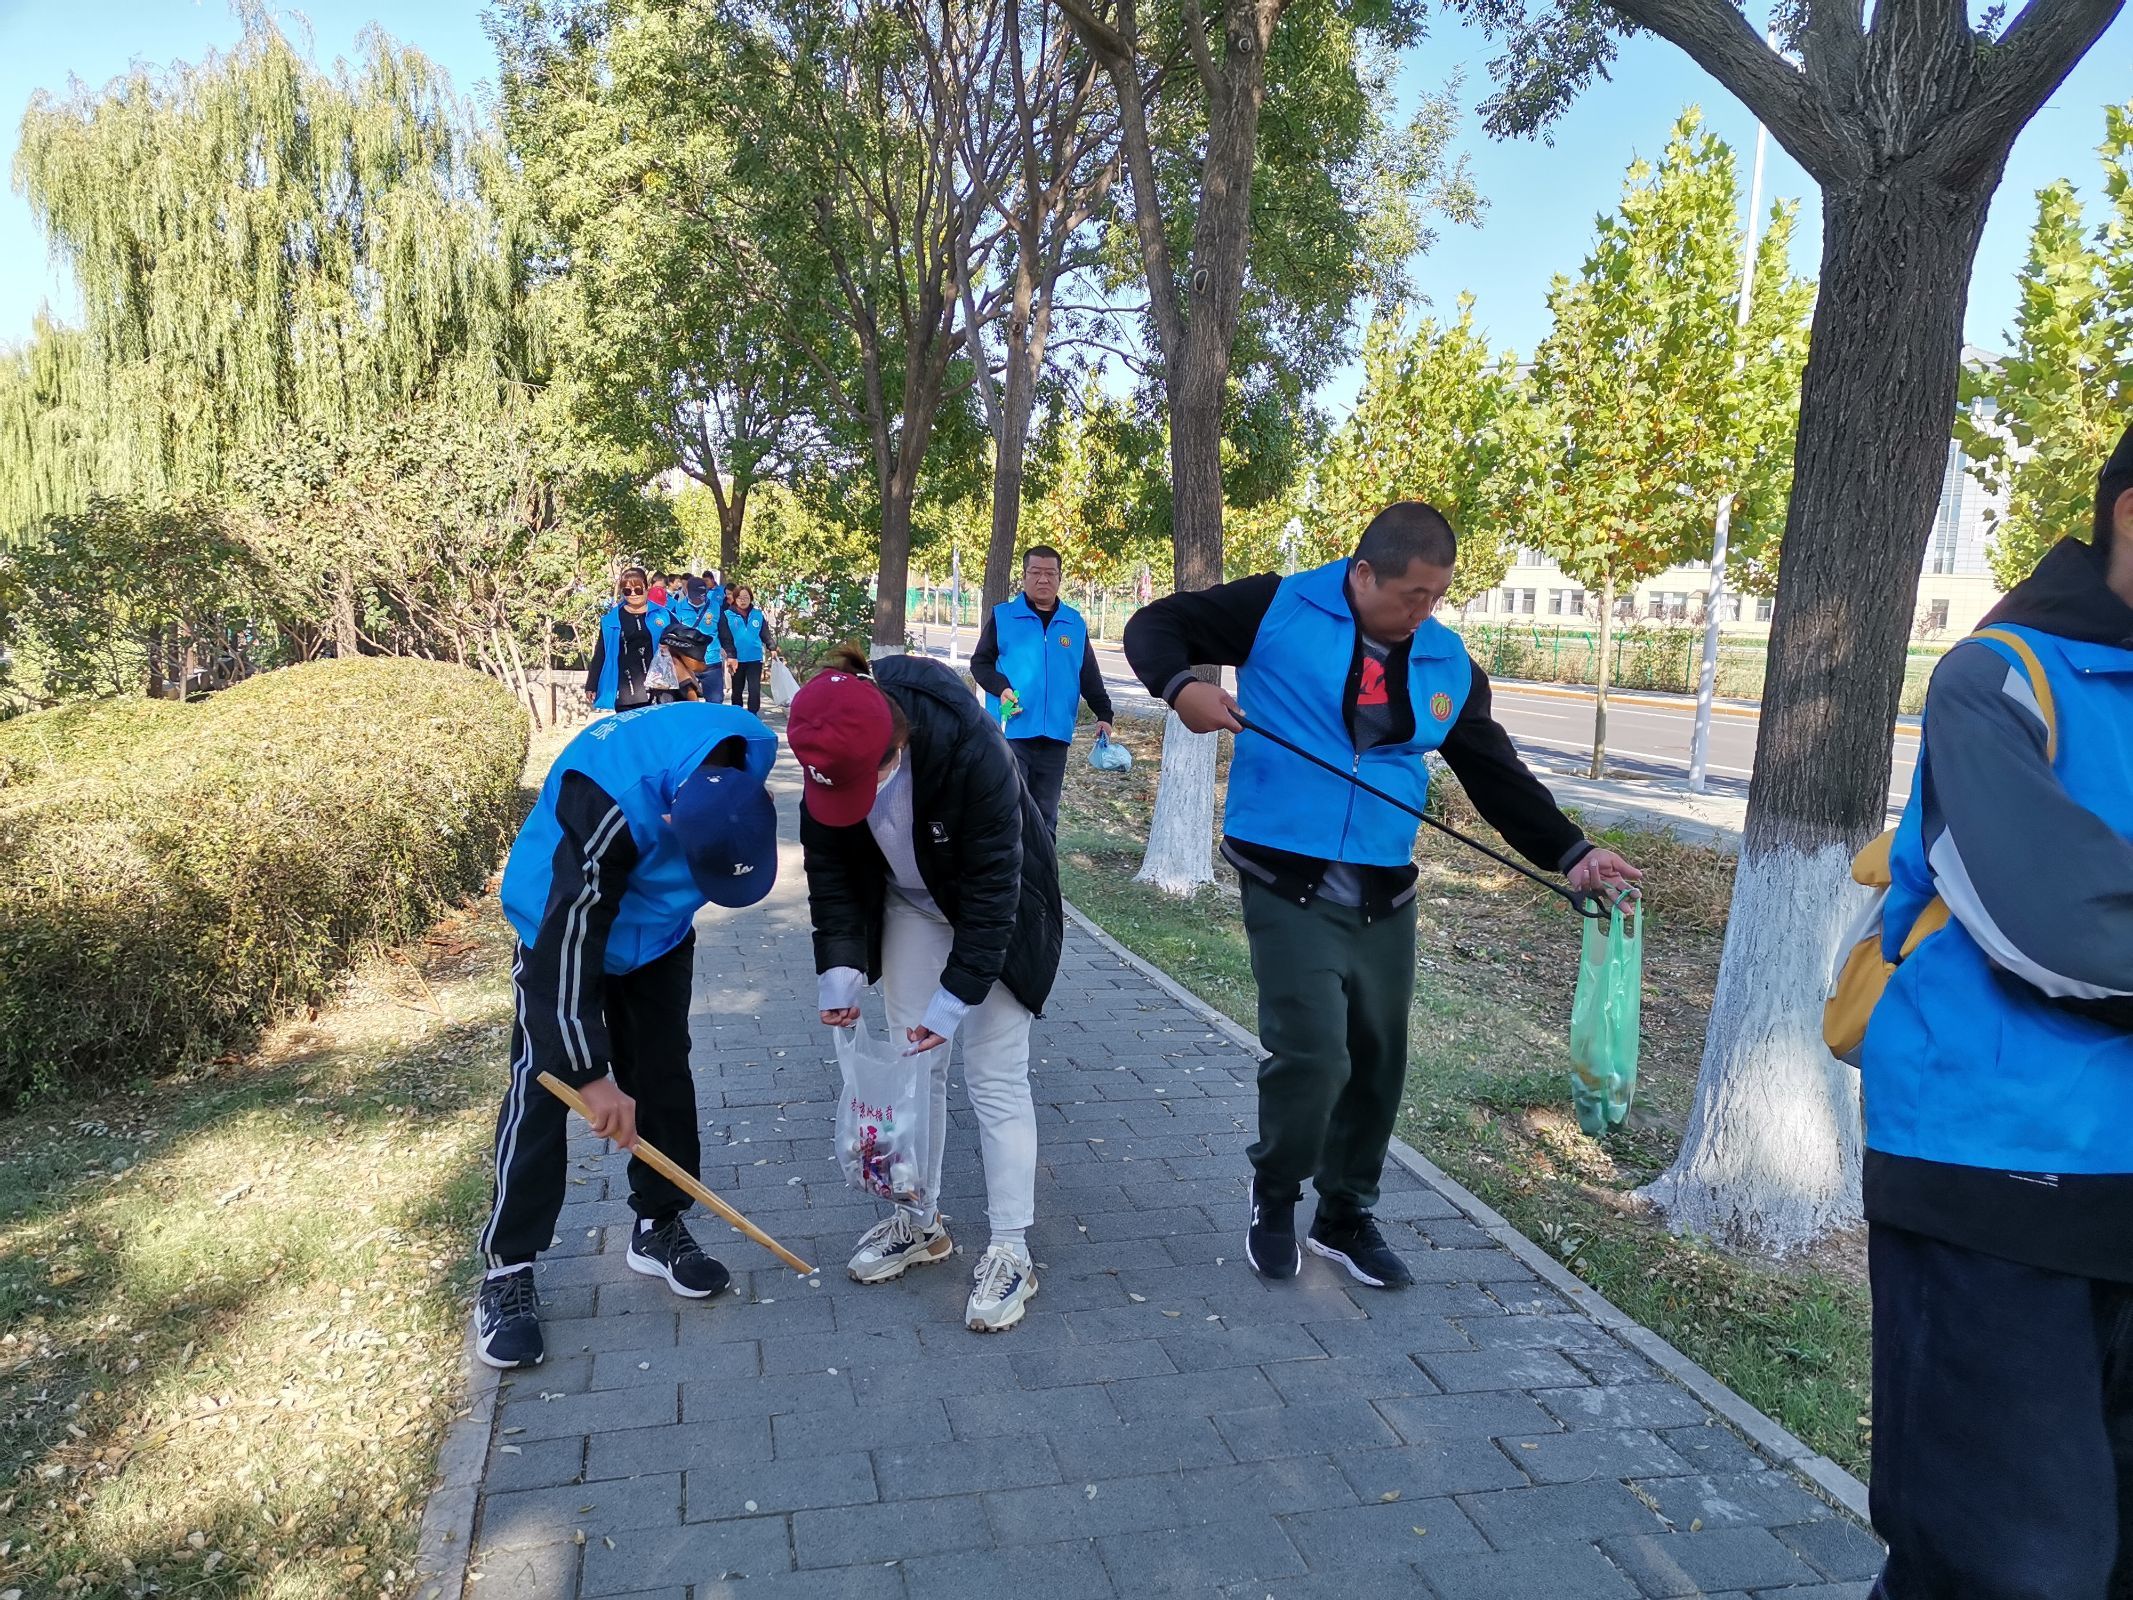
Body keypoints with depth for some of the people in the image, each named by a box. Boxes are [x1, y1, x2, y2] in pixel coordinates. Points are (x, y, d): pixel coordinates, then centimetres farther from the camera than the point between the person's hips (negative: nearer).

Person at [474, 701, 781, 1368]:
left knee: (662, 1070, 8)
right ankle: (507, 1269, 3)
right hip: (565, 924, -5)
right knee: (544, 1083, -8)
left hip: (661, 925, 5)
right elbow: (572, 937, -35)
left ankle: (658, 1226, 24)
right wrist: (589, 1072, -32)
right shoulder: (611, 803, -43)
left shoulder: (752, 752, -25)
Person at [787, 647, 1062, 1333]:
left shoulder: (973, 749, -38)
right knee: (914, 1063, 8)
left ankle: (1011, 1251, 7)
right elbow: (829, 864, -9)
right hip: (911, 905, 5)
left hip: (997, 910, -5)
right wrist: (841, 967, -16)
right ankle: (921, 1222, 25)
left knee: (995, 1076, -4)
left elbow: (992, 881, -30)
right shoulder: (830, 753, -23)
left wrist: (956, 995, -27)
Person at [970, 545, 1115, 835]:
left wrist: (1103, 714, 8)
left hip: (1055, 735, 3)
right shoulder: (1002, 616, 3)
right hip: (1011, 732, -3)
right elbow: (980, 662, 4)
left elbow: (1089, 676, 17)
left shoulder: (1075, 623, 12)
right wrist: (1001, 688, -13)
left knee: (1045, 813, 10)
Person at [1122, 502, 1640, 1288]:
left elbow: (1496, 774, 13)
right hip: (1289, 883, -5)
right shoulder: (1278, 609, -6)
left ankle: (1345, 1217, 33)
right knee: (1312, 1054, -13)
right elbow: (1157, 626, 1)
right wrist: (1181, 686, -20)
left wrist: (1569, 852, 3)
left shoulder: (1449, 663, 8)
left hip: (1384, 894, 5)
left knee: (1376, 1062, 12)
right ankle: (1274, 1198, 17)